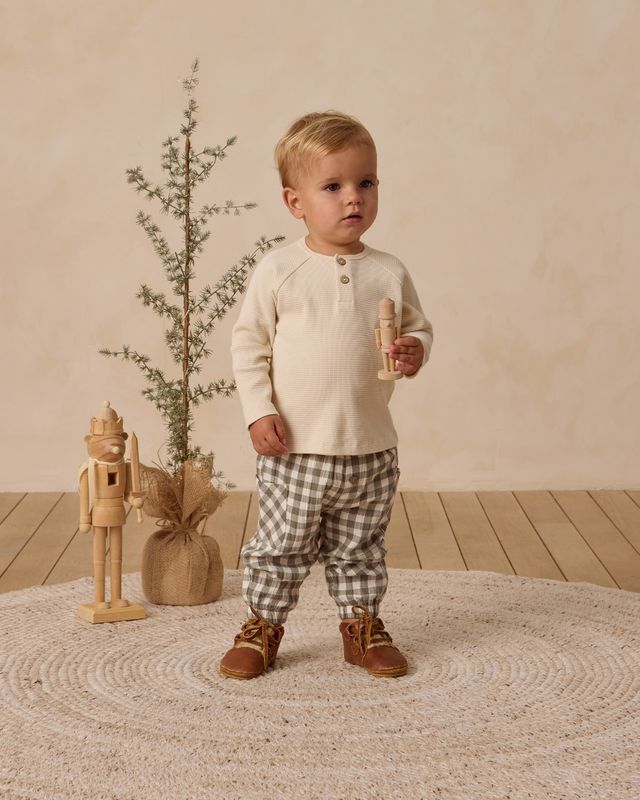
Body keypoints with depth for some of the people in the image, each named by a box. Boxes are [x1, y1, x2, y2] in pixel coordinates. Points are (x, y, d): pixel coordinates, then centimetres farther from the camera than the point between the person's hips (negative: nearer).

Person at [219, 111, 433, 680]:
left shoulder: (389, 272, 0)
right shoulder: (279, 270, -6)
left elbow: (418, 327, 12)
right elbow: (249, 342, -1)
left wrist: (415, 351, -11)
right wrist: (259, 410, -9)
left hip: (370, 449, 2)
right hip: (295, 448, -2)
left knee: (360, 549, 15)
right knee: (281, 547, 7)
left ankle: (362, 624, 32)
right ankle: (263, 626, 25)